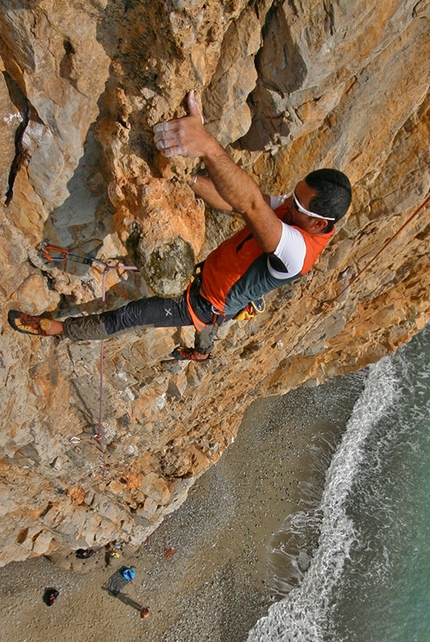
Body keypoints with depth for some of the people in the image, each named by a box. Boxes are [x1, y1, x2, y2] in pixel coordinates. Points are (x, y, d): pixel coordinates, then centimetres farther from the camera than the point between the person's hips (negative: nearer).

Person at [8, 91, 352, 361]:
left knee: (130, 314, -1)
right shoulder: (297, 210, -16)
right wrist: (189, 178, -31)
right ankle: (203, 351, 74)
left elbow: (250, 205, -60)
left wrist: (207, 146, -72)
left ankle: (59, 327, 20)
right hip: (209, 275, 9)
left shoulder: (297, 250, -42)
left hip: (207, 307, -8)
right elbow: (235, 203, -18)